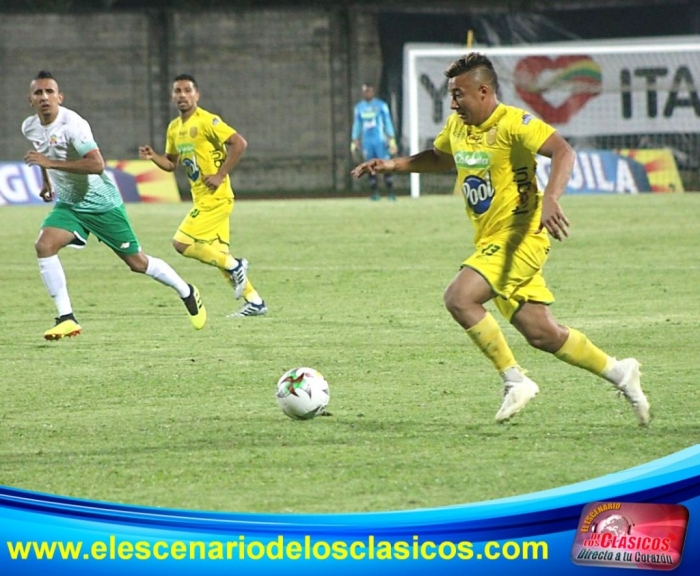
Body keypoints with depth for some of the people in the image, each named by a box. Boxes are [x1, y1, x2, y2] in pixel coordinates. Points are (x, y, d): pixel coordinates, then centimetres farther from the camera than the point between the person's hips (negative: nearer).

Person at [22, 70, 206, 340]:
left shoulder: (72, 124, -26)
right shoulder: (30, 127, -3)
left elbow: (97, 164, -36)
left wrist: (51, 163, -38)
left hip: (101, 203, -6)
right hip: (68, 204, 6)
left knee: (136, 262, 4)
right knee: (44, 246, -20)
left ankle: (187, 293, 29)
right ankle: (66, 319, -16)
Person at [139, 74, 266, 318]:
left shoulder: (207, 121, -13)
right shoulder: (174, 128, 12)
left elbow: (239, 143, -18)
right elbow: (172, 162, 22)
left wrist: (220, 175, -19)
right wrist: (153, 157, 1)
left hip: (215, 196, -9)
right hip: (201, 198, 9)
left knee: (182, 243, -14)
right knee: (217, 253, 9)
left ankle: (234, 266, -1)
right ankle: (254, 302, 15)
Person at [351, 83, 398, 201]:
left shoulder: (381, 105, 1)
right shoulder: (359, 107, 10)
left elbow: (388, 123, 1)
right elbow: (356, 125, 15)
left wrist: (392, 140, -5)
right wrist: (354, 143, 11)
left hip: (380, 140, -3)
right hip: (366, 141, 3)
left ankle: (390, 193, -7)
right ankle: (375, 193, 5)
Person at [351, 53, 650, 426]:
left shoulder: (512, 123, -15)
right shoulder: (457, 126, 11)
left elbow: (562, 152, -26)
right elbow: (439, 158, 32)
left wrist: (550, 199, -41)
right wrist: (394, 165, 19)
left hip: (520, 236, -8)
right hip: (490, 241, 8)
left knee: (459, 298, -23)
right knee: (542, 335, 6)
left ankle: (515, 381, -14)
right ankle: (618, 373, 22)